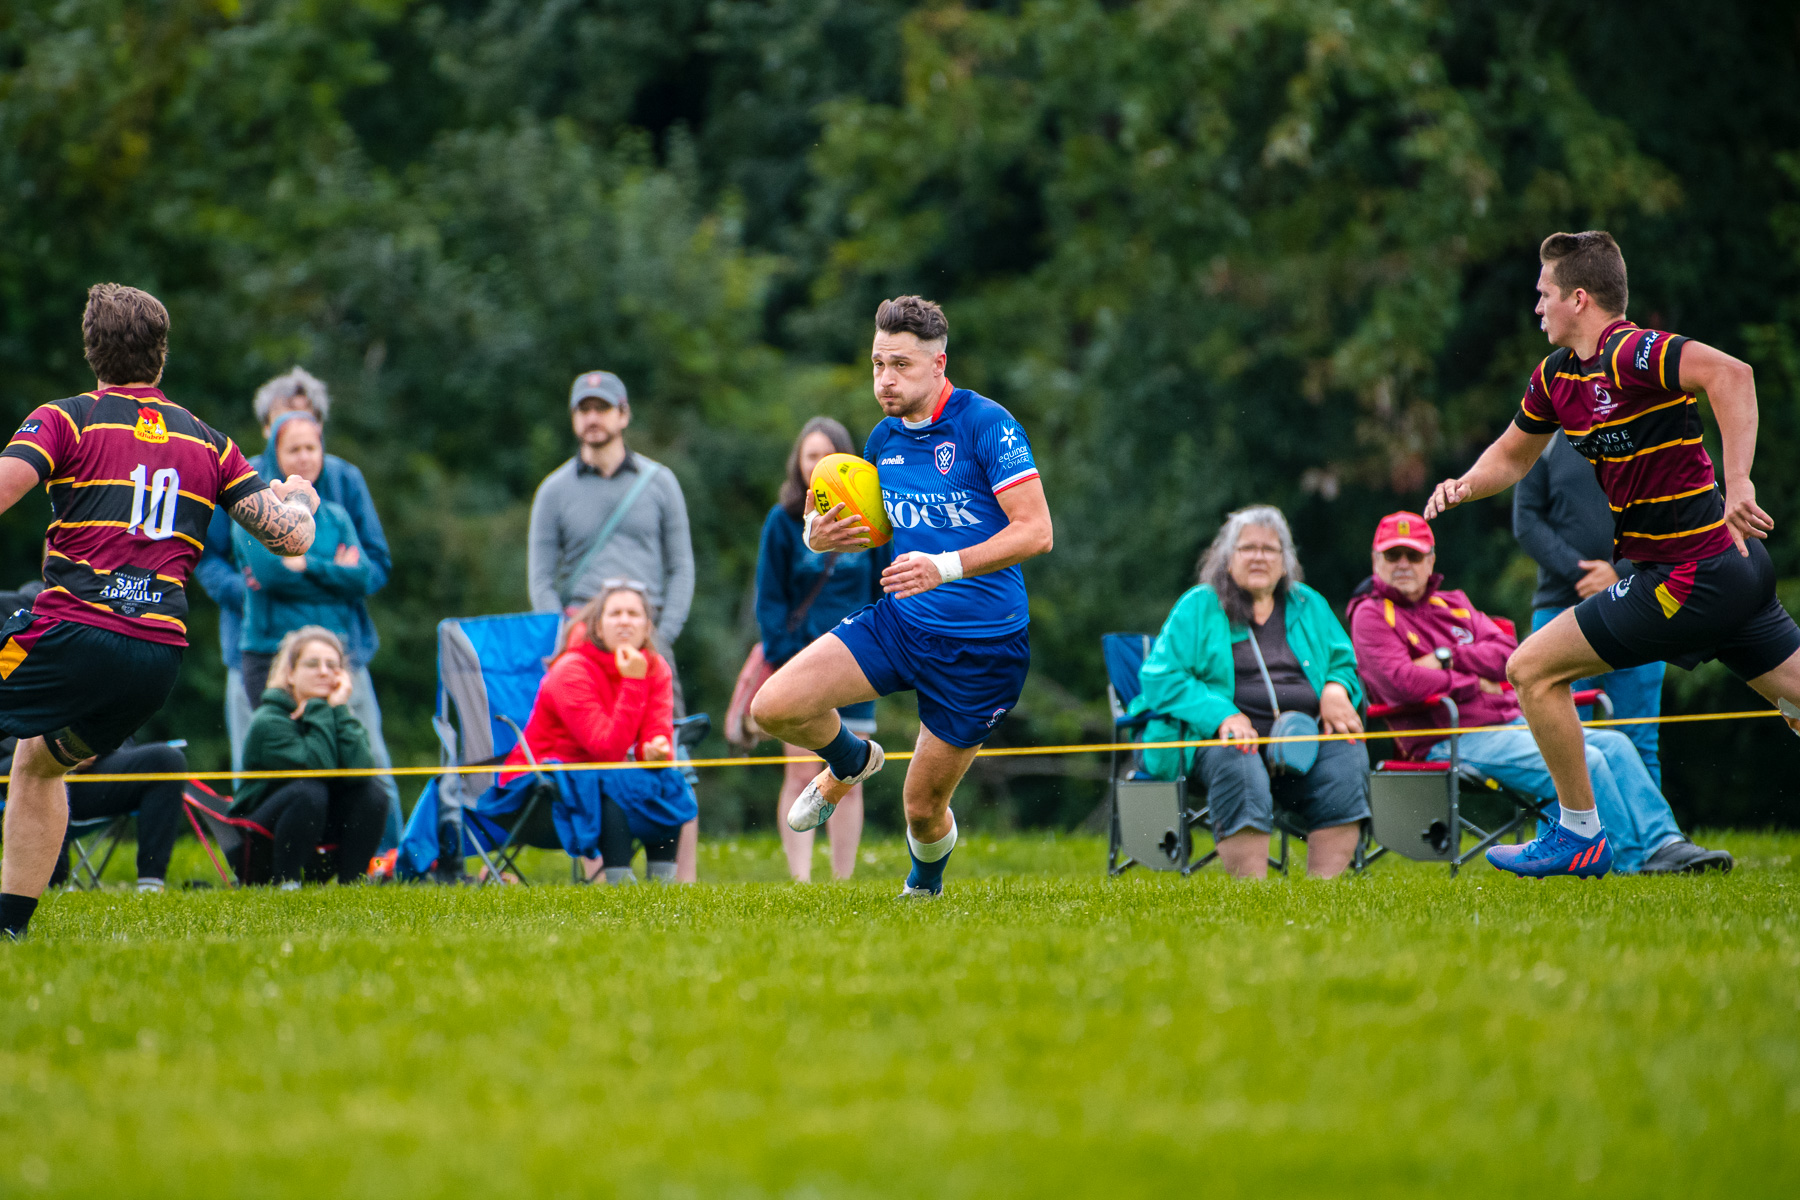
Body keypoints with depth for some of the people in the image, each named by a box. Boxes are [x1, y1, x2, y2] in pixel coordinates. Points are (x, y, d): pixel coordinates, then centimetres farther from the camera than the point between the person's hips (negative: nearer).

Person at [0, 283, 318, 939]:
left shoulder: (65, 419, 3)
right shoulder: (208, 444, 16)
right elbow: (293, 536, 16)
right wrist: (297, 499, 38)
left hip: (74, 630, -6)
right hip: (161, 653, 6)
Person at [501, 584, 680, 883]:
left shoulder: (655, 669, -2)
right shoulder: (572, 671, -22)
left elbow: (658, 736, -11)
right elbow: (609, 748, -30)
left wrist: (655, 750, -35)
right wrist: (633, 683, -33)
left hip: (600, 775, 6)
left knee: (667, 779, -21)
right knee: (610, 784, -35)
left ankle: (662, 877, -19)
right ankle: (619, 880, -38)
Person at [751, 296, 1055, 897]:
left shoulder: (986, 424, -15)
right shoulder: (883, 439, 5)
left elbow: (1035, 531, -20)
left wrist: (945, 566, -32)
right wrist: (819, 535, -4)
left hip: (983, 646, -5)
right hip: (897, 623, 5)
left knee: (923, 809, 3)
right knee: (772, 707, -14)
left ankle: (926, 884, 41)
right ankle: (852, 759, 21)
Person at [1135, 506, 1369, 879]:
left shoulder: (1309, 606, 21)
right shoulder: (1198, 608, 8)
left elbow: (1345, 664, 26)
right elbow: (1161, 678, 0)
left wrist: (1336, 690, -1)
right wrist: (1221, 715, -17)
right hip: (1227, 736, -3)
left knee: (1348, 755, -28)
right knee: (1237, 763, -38)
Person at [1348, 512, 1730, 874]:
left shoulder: (1453, 604, 23)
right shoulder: (1370, 615, 1)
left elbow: (1505, 653, 8)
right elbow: (1401, 681, -17)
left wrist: (1446, 659, -7)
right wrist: (1470, 682, -6)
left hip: (1509, 721, 8)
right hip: (1450, 741, -8)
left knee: (1613, 744, -8)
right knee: (1583, 760, -25)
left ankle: (1663, 843, -12)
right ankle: (1630, 858, -21)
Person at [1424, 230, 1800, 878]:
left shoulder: (1629, 353, -18)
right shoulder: (1556, 374, 11)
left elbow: (1730, 373, -34)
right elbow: (1513, 453, 27)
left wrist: (1738, 483, -38)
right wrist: (1467, 484, 6)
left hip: (1692, 575, -10)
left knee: (1533, 669, -3)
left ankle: (1579, 837, 8)